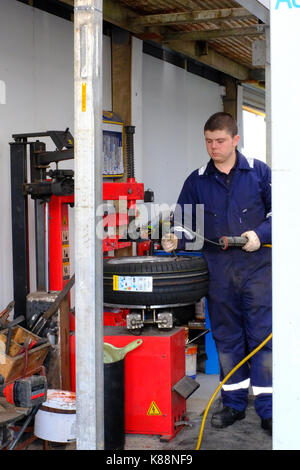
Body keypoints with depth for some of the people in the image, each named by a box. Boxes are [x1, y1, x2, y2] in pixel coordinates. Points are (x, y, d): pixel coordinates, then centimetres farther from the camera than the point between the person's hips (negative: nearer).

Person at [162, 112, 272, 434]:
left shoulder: (259, 172, 2)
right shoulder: (197, 181, 8)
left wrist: (260, 234, -13)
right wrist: (175, 240, -11)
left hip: (256, 266, -2)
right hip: (218, 272, 3)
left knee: (262, 336, -2)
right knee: (226, 338, 11)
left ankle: (267, 410, 6)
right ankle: (234, 404, 24)